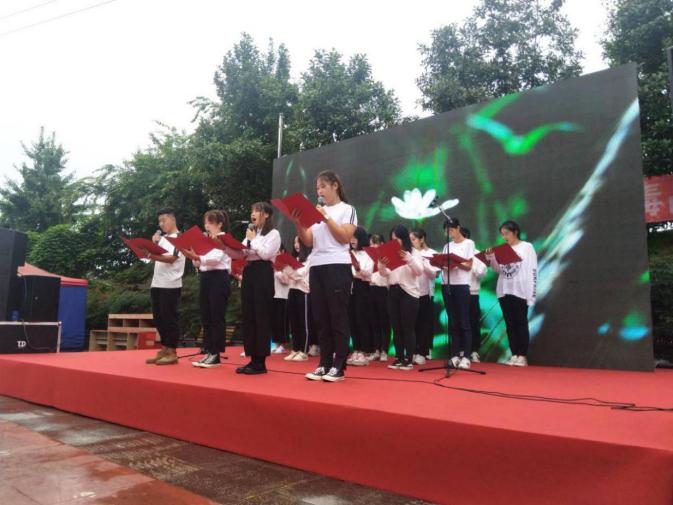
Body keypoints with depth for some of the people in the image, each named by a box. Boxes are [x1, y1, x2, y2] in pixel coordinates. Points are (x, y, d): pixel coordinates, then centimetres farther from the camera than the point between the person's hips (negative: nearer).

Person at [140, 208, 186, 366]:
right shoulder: (161, 237, 20)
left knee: (170, 318, -5)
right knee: (158, 318, 9)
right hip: (157, 283, 8)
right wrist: (153, 244, 4)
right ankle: (164, 350, 17)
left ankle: (172, 353, 0)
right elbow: (156, 255, 18)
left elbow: (171, 258, -17)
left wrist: (151, 256, -29)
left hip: (170, 285, -8)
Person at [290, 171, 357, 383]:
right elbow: (308, 241, 8)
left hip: (338, 267, -6)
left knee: (338, 318, -3)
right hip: (316, 267, 6)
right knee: (321, 319, 7)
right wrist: (298, 223, -7)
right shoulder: (317, 212, 16)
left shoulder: (347, 209, 3)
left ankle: (338, 367, 2)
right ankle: (324, 364, 14)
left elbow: (345, 237, -9)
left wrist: (326, 217, -10)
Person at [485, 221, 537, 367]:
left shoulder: (527, 247, -1)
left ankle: (523, 356, 4)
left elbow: (532, 271, -5)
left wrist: (531, 294, -11)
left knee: (521, 323, 0)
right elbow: (499, 270, 10)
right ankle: (514, 355, 11)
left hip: (520, 292, -5)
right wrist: (491, 259, -8)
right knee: (510, 324, 6)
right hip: (504, 291, 5)